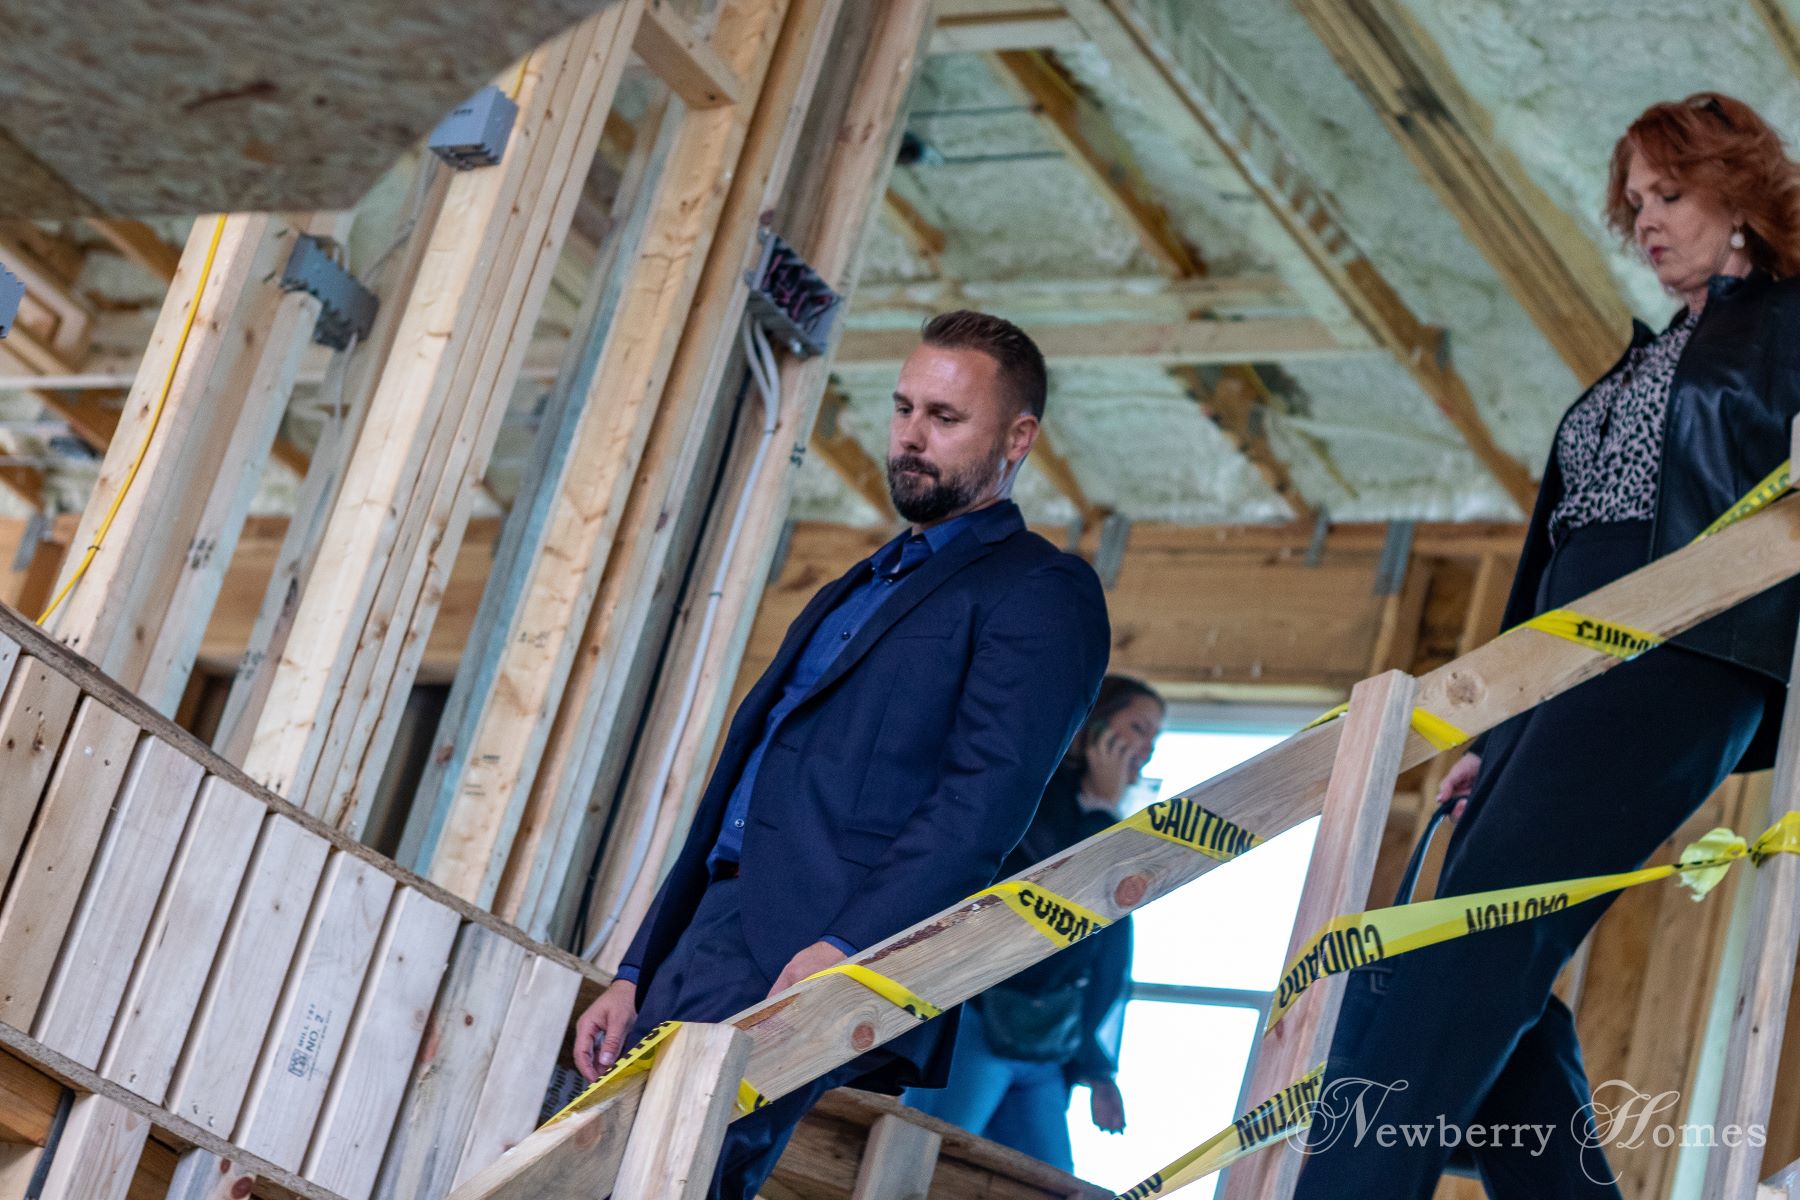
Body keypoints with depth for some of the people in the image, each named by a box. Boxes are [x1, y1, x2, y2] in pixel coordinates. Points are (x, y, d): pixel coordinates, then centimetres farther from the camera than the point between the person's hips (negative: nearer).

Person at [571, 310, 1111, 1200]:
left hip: (818, 964, -8)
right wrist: (637, 973, 18)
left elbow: (986, 797, -13)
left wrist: (845, 944, -26)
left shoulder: (1042, 593, 2)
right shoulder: (855, 591, 30)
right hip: (706, 942, 8)